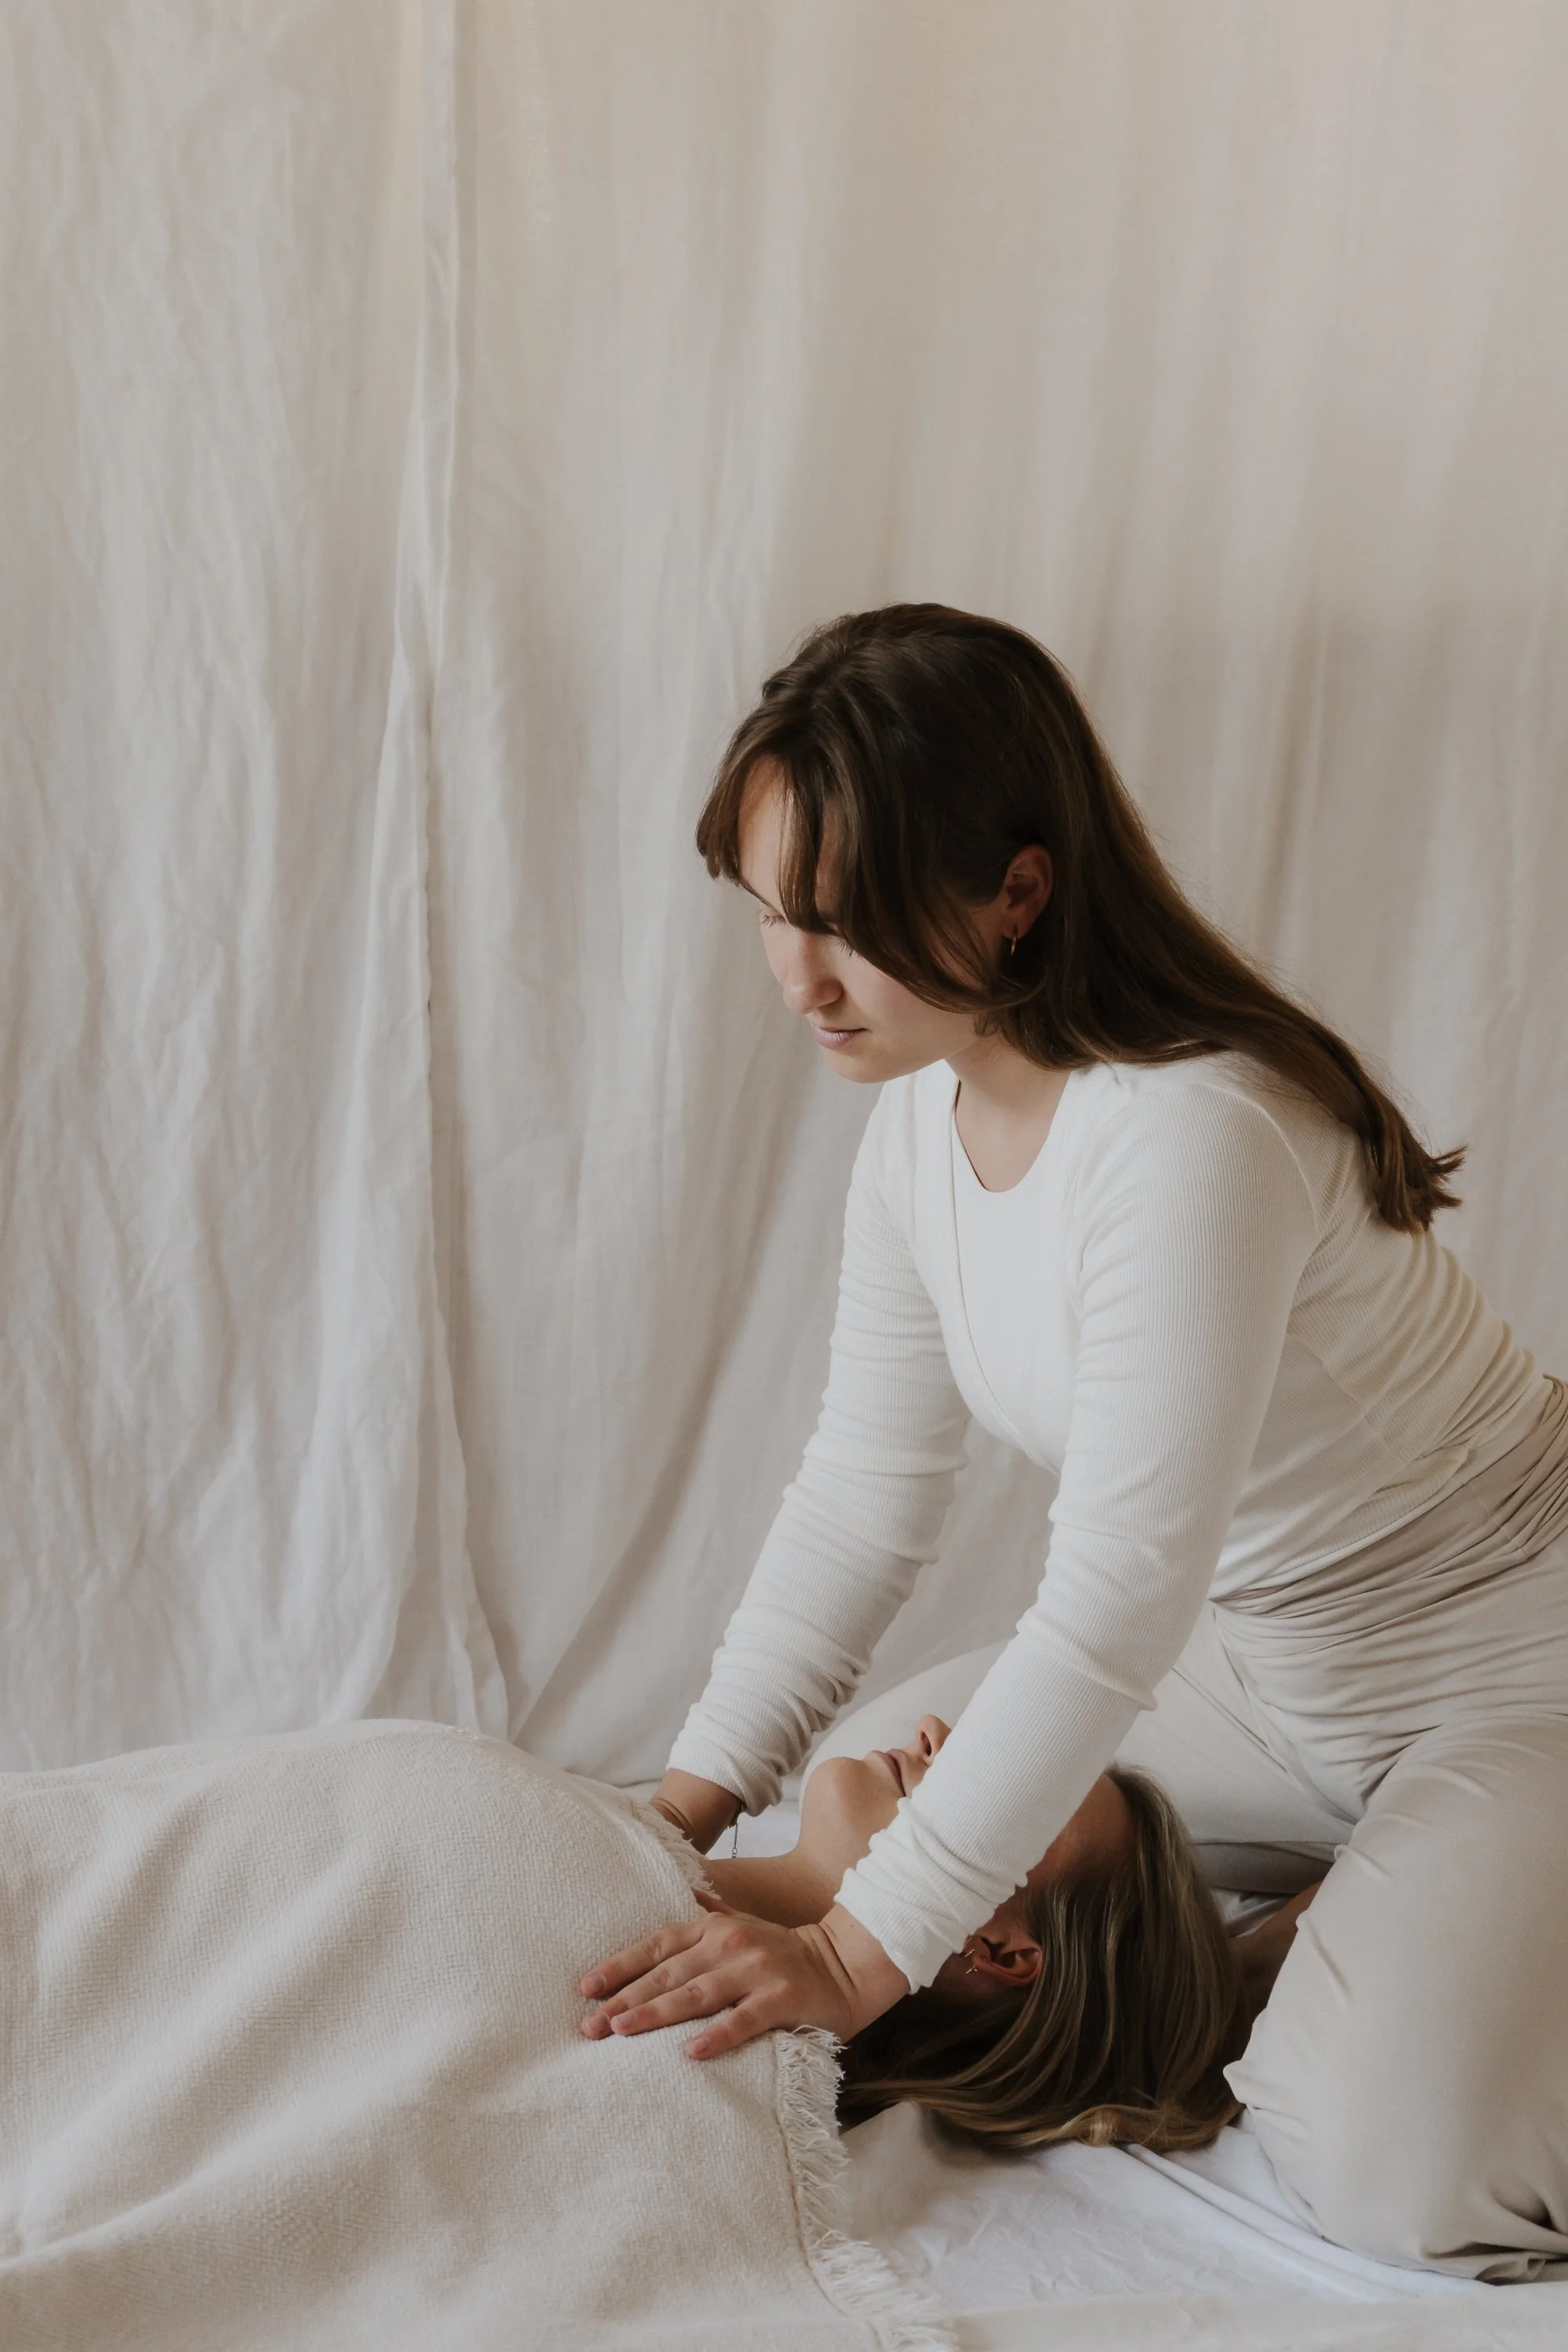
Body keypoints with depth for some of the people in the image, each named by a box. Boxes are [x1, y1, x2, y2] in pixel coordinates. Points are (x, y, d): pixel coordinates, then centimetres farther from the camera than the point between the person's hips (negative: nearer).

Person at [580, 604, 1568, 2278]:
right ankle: (1373, 1894, 20)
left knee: (1390, 2175, -20)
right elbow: (863, 1495, -1)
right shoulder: (923, 1110, -7)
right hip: (1264, 1664, 8)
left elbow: (1117, 1606, -32)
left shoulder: (1197, 1137, -33)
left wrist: (860, 1951, -29)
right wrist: (688, 1805, -6)